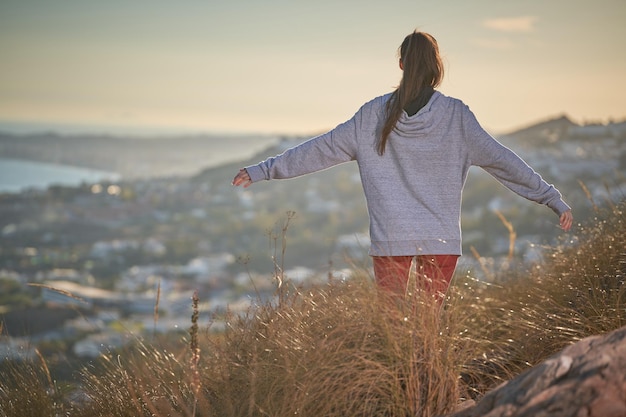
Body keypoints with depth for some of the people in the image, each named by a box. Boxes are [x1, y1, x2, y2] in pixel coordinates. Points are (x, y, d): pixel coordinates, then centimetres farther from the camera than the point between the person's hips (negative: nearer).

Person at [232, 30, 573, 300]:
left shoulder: (374, 115, 0)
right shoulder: (456, 115, -3)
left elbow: (321, 150, 3)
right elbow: (500, 160, -3)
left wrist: (264, 170, 11)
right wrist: (553, 198, 2)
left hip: (390, 238, 0)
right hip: (441, 240, 0)